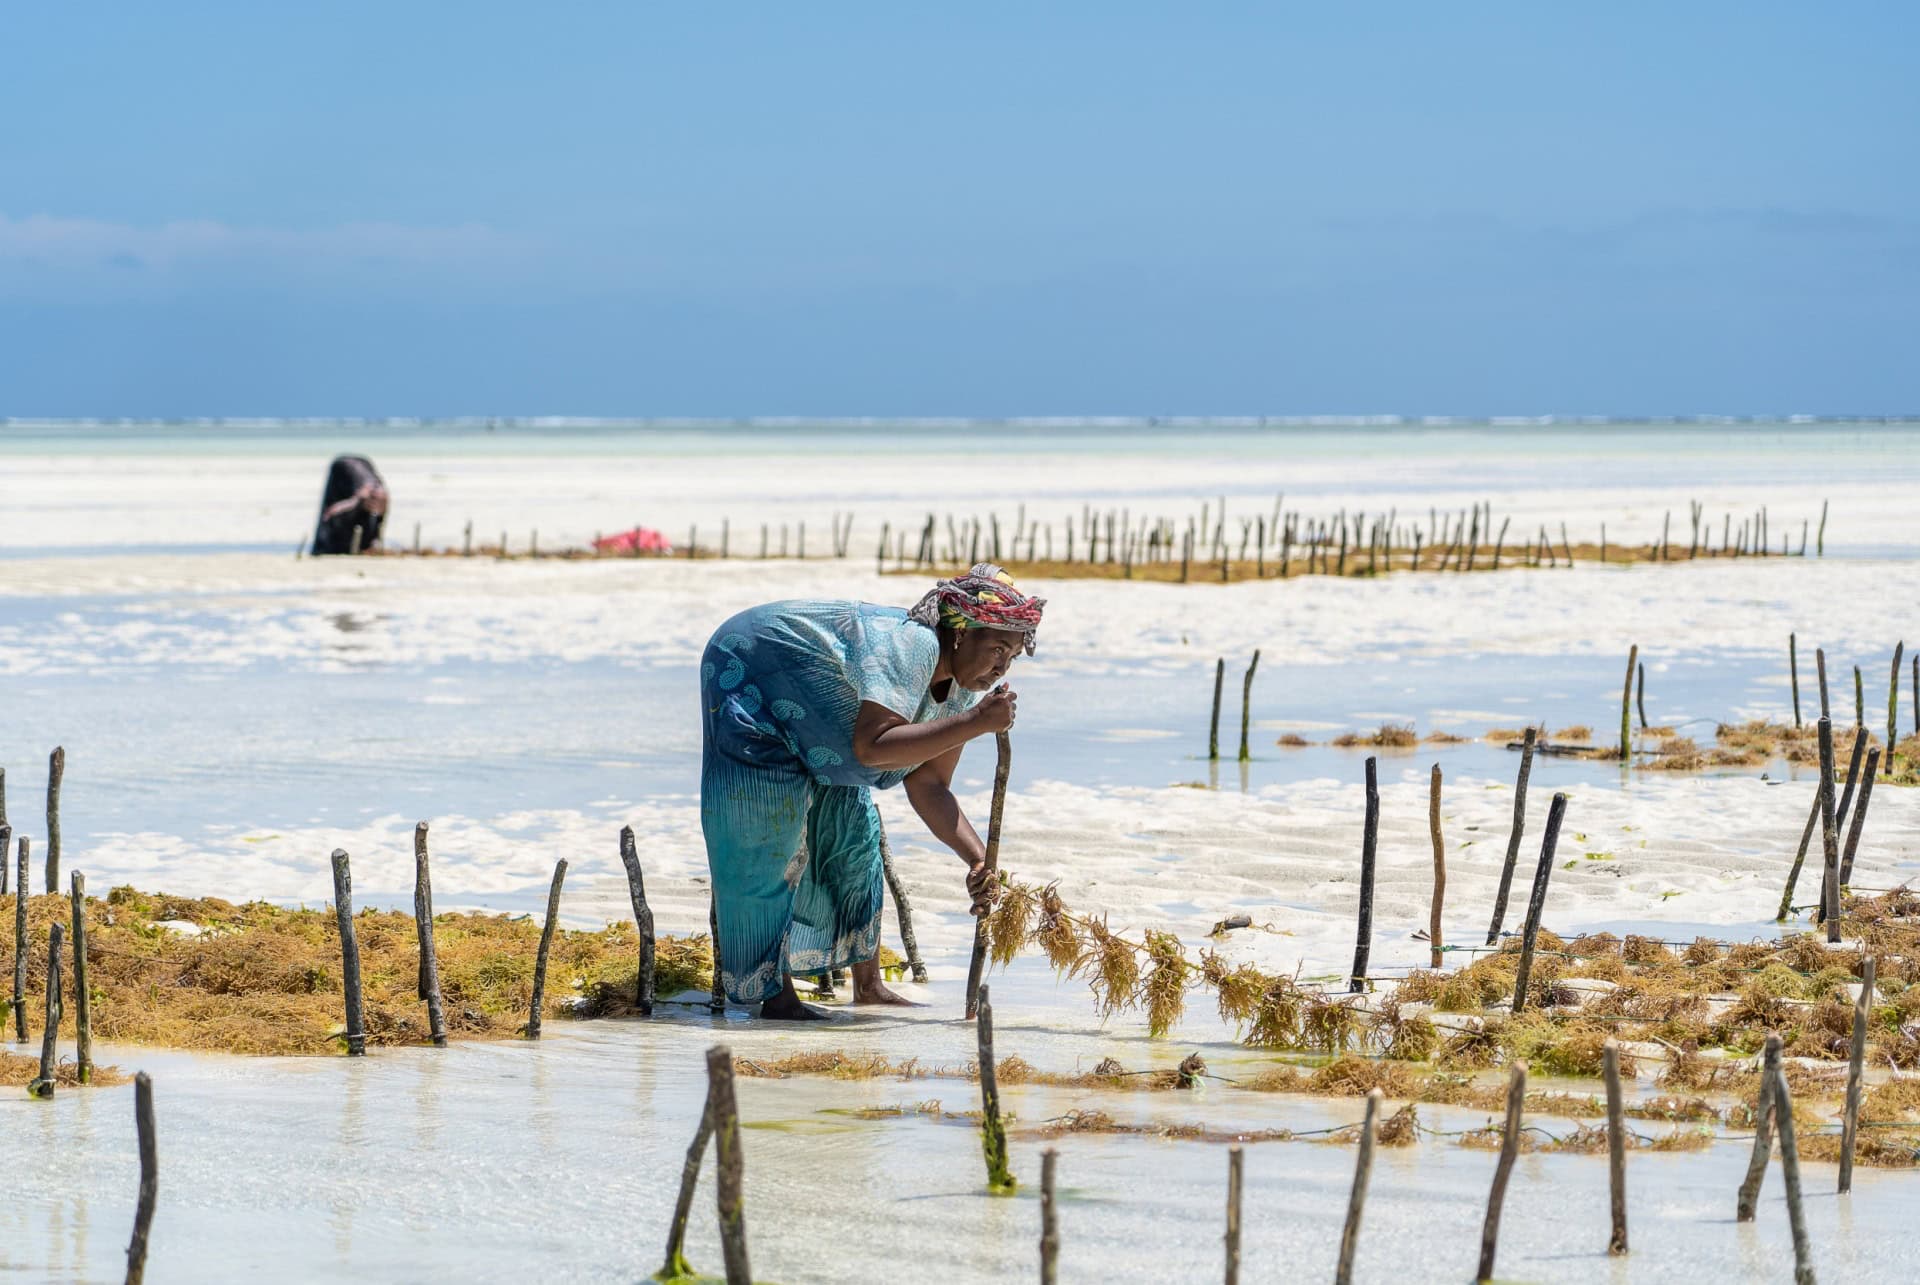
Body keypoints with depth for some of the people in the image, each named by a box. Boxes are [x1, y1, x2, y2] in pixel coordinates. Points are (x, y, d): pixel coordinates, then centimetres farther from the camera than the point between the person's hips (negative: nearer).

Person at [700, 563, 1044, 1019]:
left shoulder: (964, 689, -9)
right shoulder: (907, 645, -37)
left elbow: (928, 787, -7)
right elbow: (873, 747, -49)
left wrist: (978, 858, -20)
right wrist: (976, 722, -49)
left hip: (801, 719, 9)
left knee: (853, 827, 9)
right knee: (770, 842, -14)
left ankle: (868, 985, 18)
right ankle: (775, 995, -10)